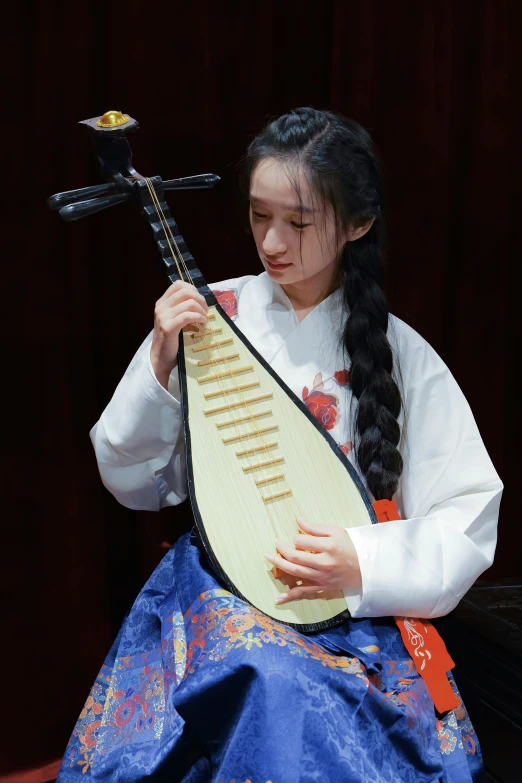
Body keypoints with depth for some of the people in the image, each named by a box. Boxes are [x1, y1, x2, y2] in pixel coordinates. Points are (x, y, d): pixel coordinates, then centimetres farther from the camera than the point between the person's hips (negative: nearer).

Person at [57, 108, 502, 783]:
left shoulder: (401, 355, 1)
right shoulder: (209, 316, 3)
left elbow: (467, 521, 3)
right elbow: (130, 482, 6)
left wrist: (366, 563, -15)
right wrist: (161, 368, -10)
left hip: (358, 604, 0)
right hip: (216, 583, 1)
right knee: (270, 680, -31)